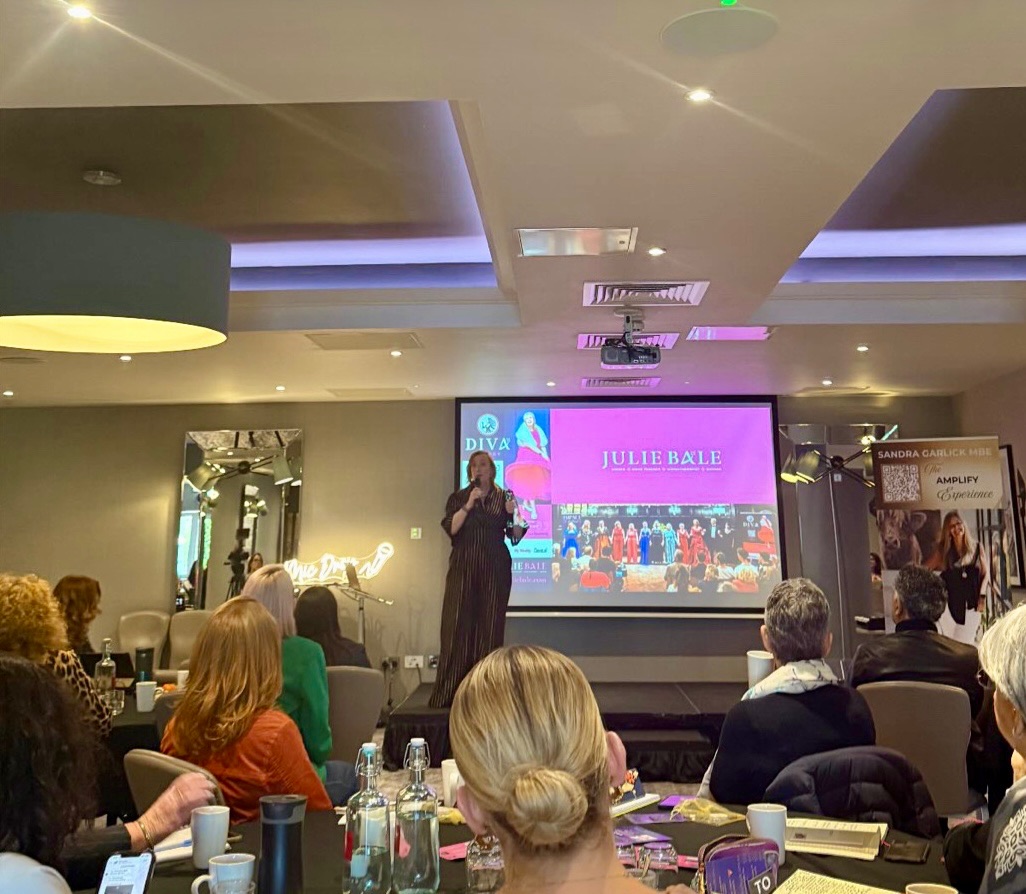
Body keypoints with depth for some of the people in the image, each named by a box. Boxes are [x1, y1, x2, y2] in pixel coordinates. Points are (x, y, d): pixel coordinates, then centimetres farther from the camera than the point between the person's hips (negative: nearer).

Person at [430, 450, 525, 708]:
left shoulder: (504, 497, 9)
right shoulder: (458, 498, 9)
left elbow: (516, 537, 6)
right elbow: (450, 529, -5)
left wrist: (513, 514, -12)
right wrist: (468, 505, -15)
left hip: (495, 570, 0)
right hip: (463, 569, 0)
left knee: (490, 628, -1)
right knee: (457, 627, -5)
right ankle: (449, 693, -1)